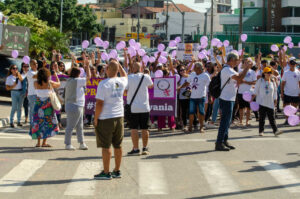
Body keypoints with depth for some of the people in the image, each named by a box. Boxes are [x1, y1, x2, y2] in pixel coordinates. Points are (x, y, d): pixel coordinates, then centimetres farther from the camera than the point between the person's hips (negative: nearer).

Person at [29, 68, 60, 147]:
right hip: (48, 105, -3)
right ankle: (44, 142, 5)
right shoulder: (50, 83, -13)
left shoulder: (36, 83, -7)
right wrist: (56, 75, 22)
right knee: (48, 123, 7)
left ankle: (38, 142, 13)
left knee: (38, 122, 12)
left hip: (38, 104, 3)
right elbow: (58, 84, 5)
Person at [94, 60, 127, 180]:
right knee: (118, 145, 12)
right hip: (119, 117, 6)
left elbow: (99, 103, -16)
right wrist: (119, 64, 33)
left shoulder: (103, 84, -14)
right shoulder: (122, 82, 2)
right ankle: (117, 171, 20)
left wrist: (95, 118, -6)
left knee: (106, 146, -1)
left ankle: (106, 173, 2)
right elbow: (125, 75, 29)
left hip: (106, 118, -6)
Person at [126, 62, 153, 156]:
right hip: (145, 107, 2)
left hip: (133, 107, -2)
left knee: (134, 128, 1)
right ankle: (145, 148, 14)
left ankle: (135, 149, 0)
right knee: (145, 128, 8)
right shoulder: (146, 77, -1)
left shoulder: (129, 78, -6)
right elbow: (151, 86, 18)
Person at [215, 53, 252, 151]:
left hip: (229, 99, 10)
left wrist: (246, 68, 11)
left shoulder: (229, 70, 16)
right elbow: (239, 78, -28)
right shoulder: (227, 70, -17)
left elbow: (239, 78, 19)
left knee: (227, 121, 14)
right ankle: (219, 143, -5)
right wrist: (247, 67, -18)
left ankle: (224, 141, 21)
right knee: (225, 121, -8)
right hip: (226, 99, -10)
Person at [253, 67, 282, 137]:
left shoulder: (273, 82, 7)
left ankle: (275, 131, -3)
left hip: (270, 103, 2)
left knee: (272, 118, -1)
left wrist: (275, 100, 12)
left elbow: (275, 91, 14)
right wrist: (253, 96, -4)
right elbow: (256, 90, 4)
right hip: (262, 103, -2)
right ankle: (261, 131, 8)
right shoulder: (260, 81, 0)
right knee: (262, 118, 1)